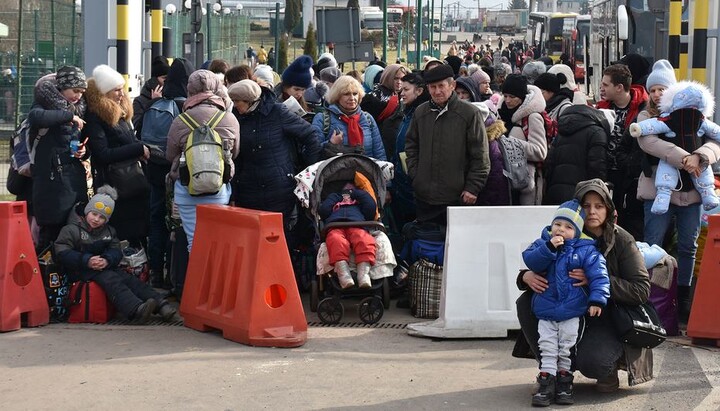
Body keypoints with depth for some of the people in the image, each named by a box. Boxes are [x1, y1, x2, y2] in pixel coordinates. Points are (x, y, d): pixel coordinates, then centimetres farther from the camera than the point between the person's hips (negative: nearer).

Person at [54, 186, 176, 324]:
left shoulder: (109, 232, 19)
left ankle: (161, 305, -38)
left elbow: (116, 251, 6)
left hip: (105, 268, 6)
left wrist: (107, 260, -19)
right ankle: (136, 310, -58)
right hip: (81, 272, -6)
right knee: (111, 280, -32)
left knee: (129, 279, -21)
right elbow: (62, 253, -10)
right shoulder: (71, 230, 1)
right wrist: (87, 261, -22)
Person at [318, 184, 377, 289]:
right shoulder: (334, 200, 43)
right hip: (335, 227, 0)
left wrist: (356, 193, 31)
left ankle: (364, 276, -57)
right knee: (336, 241, -39)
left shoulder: (359, 200, 42)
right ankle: (344, 276, -59)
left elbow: (371, 207, 21)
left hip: (357, 227, 0)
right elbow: (323, 211, 23)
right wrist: (336, 197, 31)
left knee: (365, 241, -38)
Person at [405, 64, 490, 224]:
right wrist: (415, 175, 7)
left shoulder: (469, 113, -6)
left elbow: (480, 156, -5)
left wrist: (473, 188, -9)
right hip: (424, 195, 4)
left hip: (457, 198, -4)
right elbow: (411, 145, 19)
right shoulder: (420, 112, 8)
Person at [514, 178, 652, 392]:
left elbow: (642, 291, -16)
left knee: (591, 363, -33)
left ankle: (609, 367, 7)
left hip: (608, 319, -4)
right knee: (526, 301, -18)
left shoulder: (622, 241, -11)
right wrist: (527, 277, -24)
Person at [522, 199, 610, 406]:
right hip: (545, 311, 2)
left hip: (572, 312, -2)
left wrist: (597, 299, -24)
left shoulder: (586, 250, -7)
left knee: (567, 348, 5)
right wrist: (549, 248, -26)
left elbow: (598, 275, -12)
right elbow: (530, 260, -15)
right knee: (547, 348, 1)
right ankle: (546, 383, 4)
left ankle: (564, 382, 16)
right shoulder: (542, 243, 1)